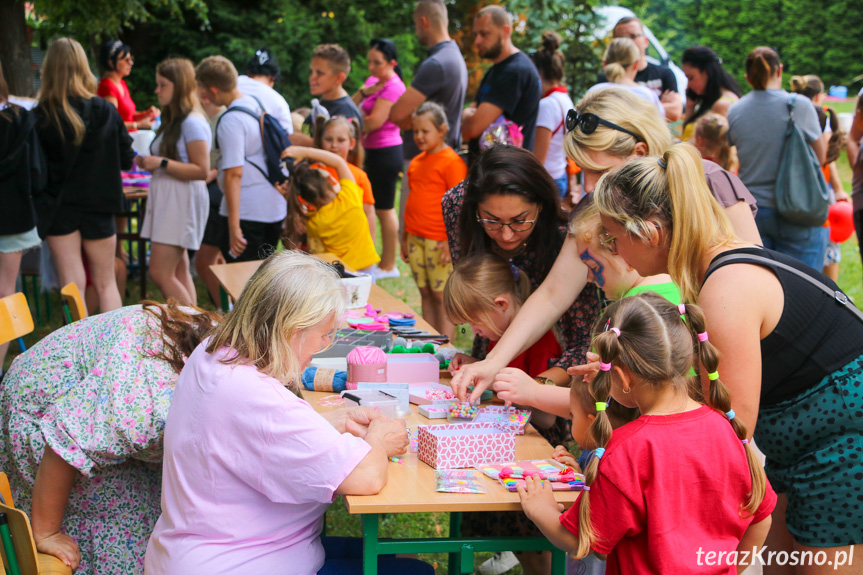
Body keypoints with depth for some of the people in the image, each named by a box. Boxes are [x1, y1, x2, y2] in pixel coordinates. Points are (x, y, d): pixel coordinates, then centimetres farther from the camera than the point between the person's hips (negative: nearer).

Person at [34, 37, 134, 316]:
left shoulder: (40, 117, -13)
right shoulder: (105, 111, -8)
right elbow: (126, 159, 0)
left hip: (58, 208, -1)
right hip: (98, 207, 2)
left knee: (72, 287, 3)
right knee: (105, 283, 15)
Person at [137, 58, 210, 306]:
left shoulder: (193, 122, -13)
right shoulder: (172, 120, 17)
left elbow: (202, 170, -19)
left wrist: (162, 163, -20)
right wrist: (150, 163, 7)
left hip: (183, 201, -10)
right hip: (167, 201, 10)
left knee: (160, 273, -13)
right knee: (179, 272, 9)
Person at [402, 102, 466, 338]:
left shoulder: (452, 161, -9)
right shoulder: (416, 162, 14)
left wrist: (451, 240, -17)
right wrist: (405, 237, 18)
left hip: (439, 241, -7)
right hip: (416, 239, 7)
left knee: (442, 294, -3)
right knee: (426, 293, 10)